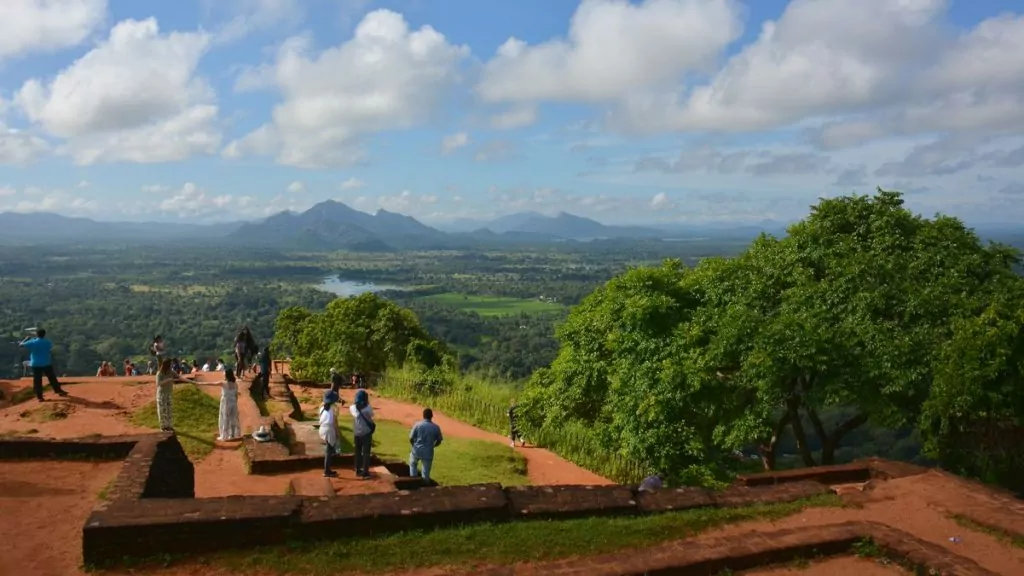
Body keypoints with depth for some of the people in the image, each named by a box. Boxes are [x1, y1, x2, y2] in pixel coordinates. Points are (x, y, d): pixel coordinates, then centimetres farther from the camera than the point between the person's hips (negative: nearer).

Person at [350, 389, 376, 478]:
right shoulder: (367, 408, -21)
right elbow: (371, 415, -1)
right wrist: (367, 404, 0)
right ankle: (365, 472, 7)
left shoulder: (352, 408, -11)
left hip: (357, 433, 4)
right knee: (366, 453, 6)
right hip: (366, 433, -4)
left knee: (358, 452, 17)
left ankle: (358, 470, 25)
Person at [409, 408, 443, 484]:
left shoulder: (417, 424, -8)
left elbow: (411, 439, -5)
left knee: (412, 464, 31)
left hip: (417, 451, 0)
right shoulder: (436, 427, -4)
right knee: (426, 473, 11)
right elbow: (438, 441, 4)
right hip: (428, 453, 0)